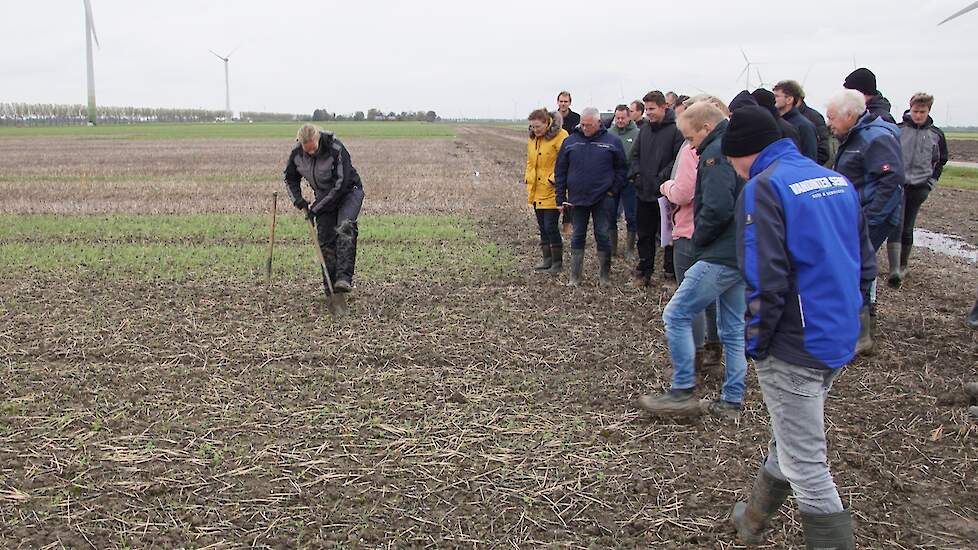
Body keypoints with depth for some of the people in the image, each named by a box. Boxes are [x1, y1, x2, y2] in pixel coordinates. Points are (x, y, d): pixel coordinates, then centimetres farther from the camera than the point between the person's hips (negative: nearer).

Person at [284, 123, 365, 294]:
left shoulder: (336, 150, -29)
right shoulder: (297, 152, -12)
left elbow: (340, 185, -27)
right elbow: (290, 178, 7)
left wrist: (316, 208, -22)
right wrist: (297, 199, -10)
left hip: (348, 192, -5)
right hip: (324, 196, 5)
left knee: (344, 226, -29)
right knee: (325, 239, -2)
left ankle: (344, 277, -37)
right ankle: (329, 286, 7)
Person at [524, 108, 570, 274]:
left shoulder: (560, 136, -14)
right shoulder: (532, 138, 9)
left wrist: (554, 180, -18)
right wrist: (528, 181, 13)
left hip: (552, 191, -7)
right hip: (536, 191, 8)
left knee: (550, 226, -7)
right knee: (542, 227, 13)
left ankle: (557, 262, 5)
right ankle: (547, 260, 24)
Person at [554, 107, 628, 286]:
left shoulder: (612, 142, 0)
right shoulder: (570, 142, 3)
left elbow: (621, 169, 6)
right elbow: (560, 171, 6)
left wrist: (613, 190, -4)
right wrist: (561, 198, 2)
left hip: (603, 199, -2)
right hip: (577, 198, 2)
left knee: (603, 236, 2)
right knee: (577, 237, 8)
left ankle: (605, 275, 14)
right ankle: (575, 276, 15)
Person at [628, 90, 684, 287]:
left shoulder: (676, 129, -10)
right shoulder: (644, 128, 10)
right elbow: (634, 155, 16)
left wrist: (662, 178, -19)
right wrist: (637, 174, 1)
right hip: (644, 191, 6)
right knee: (644, 234, 13)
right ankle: (644, 270, 24)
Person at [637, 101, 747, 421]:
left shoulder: (716, 152, -13)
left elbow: (717, 208, -25)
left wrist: (699, 238, -9)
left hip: (721, 256, -10)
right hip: (744, 254, 10)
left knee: (677, 315, -4)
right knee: (733, 329, 14)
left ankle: (683, 393, -1)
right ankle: (731, 403, 21)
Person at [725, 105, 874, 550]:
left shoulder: (764, 188, -16)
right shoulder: (838, 181, 9)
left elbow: (765, 281, -23)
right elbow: (865, 264, 13)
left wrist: (754, 345, -11)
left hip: (794, 348, -9)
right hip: (839, 342, 9)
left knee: (806, 468, 2)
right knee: (789, 440, 25)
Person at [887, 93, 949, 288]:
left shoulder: (936, 135, 4)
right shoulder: (897, 130, -2)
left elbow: (941, 161, 17)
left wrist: (931, 182, 8)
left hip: (918, 187, 2)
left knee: (907, 228, 9)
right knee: (896, 224, -14)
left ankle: (903, 265, 24)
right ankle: (894, 270, -22)